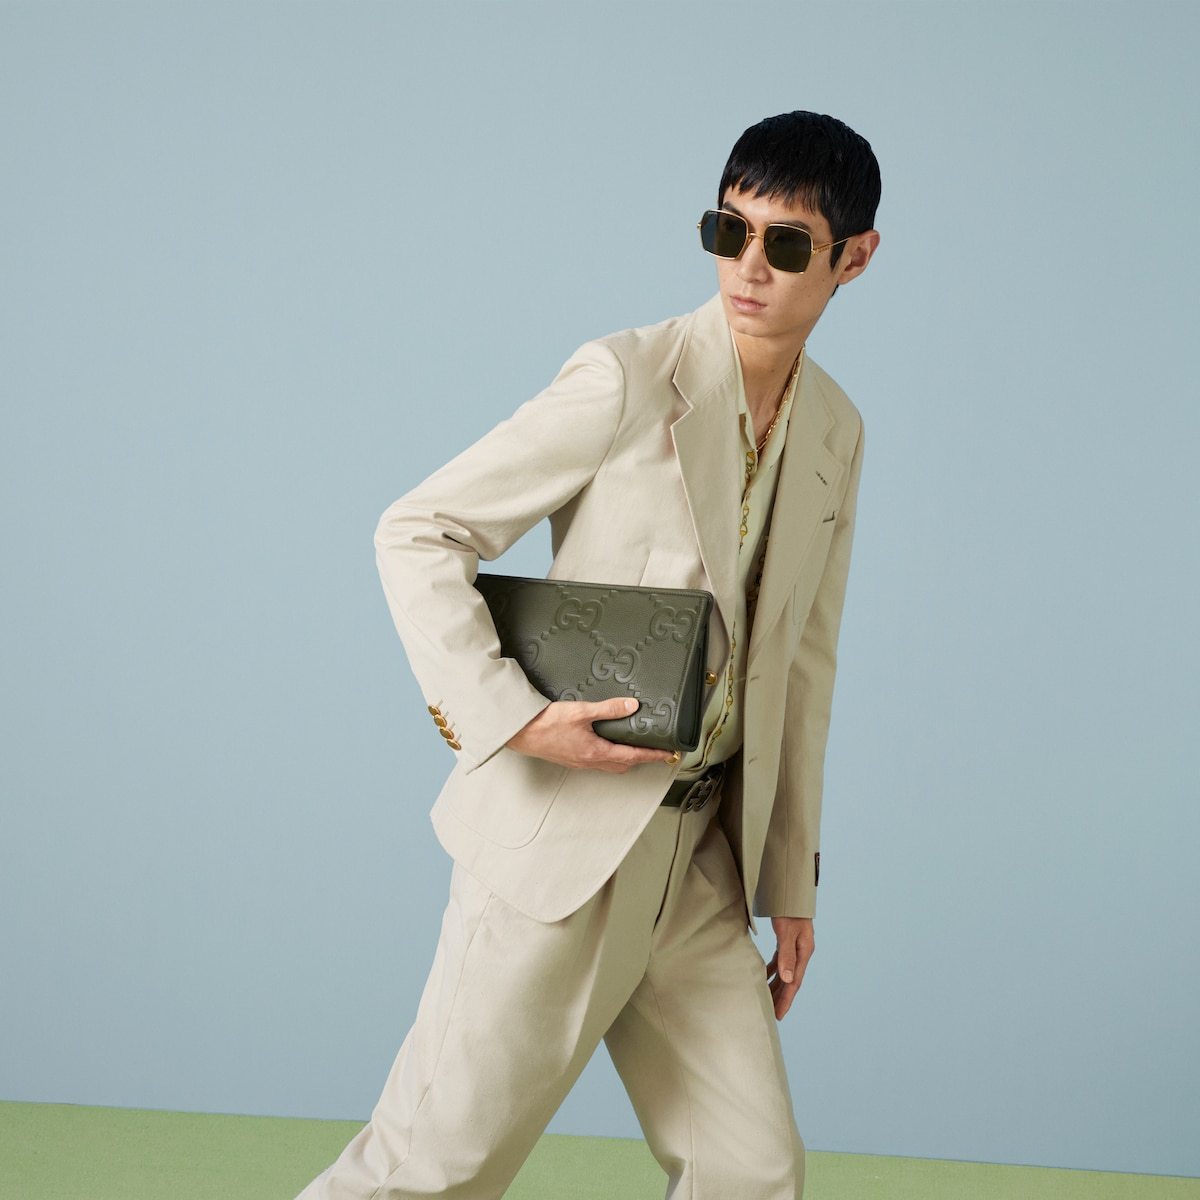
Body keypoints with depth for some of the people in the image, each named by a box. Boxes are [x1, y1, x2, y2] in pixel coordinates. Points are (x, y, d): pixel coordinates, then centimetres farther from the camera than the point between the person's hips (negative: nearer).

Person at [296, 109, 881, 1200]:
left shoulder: (835, 432, 9)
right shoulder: (628, 381, -12)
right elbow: (416, 534, -10)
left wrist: (791, 879, 16)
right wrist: (511, 717, -20)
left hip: (704, 856, 6)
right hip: (562, 840, -6)